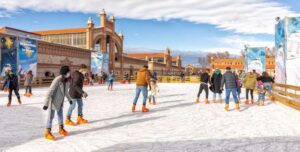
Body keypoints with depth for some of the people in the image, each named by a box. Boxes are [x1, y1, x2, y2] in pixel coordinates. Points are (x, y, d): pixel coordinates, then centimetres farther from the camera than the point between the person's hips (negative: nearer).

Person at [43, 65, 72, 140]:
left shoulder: (67, 81, -6)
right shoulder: (57, 80, -29)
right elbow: (49, 92, -30)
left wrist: (69, 99, 23)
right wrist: (46, 103, -32)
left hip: (60, 101, 7)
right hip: (53, 100, -7)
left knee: (60, 115, 18)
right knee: (51, 116, 0)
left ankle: (61, 129, 34)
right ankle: (47, 133, 12)